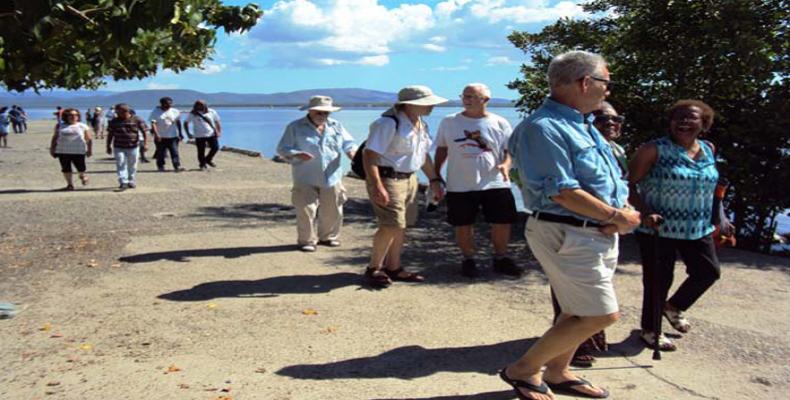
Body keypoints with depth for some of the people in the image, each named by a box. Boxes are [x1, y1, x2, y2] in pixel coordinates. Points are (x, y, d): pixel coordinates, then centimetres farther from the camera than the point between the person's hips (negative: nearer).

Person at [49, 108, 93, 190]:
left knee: (81, 168, -4)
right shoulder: (60, 126, 9)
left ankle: (82, 176, 30)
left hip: (78, 152, -2)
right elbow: (55, 138, 13)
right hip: (63, 151, 2)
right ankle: (70, 185, 12)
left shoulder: (83, 127, 5)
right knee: (66, 169, 0)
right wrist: (52, 149, 9)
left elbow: (89, 140, 5)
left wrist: (89, 150, -3)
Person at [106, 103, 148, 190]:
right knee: (121, 165, -9)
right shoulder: (114, 121, 3)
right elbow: (110, 134, 10)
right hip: (119, 147, 1)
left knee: (132, 166, 8)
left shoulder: (137, 120, -4)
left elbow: (145, 131, -2)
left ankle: (131, 182, 23)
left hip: (133, 147, -1)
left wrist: (145, 143, -10)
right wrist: (108, 146, 9)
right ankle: (123, 182, -12)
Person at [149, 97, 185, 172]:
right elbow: (153, 123, -12)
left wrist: (180, 133, 15)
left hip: (173, 136, 2)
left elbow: (178, 122, 15)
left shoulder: (175, 112, 5)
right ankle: (160, 166, 17)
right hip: (160, 137, -2)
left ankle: (177, 166, -7)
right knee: (161, 153, 5)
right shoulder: (155, 112, -5)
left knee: (175, 152, -5)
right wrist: (156, 135, -23)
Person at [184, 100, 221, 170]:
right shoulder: (192, 114, -2)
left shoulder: (212, 112, 1)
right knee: (201, 151, 1)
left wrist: (219, 132, -2)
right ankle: (202, 165, 18)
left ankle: (208, 160, 21)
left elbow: (217, 122, 7)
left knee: (215, 147, -3)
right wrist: (188, 133, -2)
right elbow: (186, 123, 6)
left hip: (212, 134, 2)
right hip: (199, 136, -1)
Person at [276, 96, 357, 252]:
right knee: (306, 211, -6)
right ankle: (307, 240, 10)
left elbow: (348, 143, 9)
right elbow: (282, 149, -4)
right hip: (306, 179, -3)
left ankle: (328, 237, 29)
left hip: (332, 177, 3)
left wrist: (353, 155, -14)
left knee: (333, 211, 10)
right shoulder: (295, 127, -2)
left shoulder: (336, 126, 9)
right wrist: (297, 155, -24)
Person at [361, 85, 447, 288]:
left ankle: (393, 268, 24)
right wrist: (377, 187, -29)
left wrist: (434, 180, 19)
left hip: (409, 179, 9)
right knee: (392, 225, -13)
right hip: (387, 178, -9)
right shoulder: (388, 123, -18)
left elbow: (423, 155, 22)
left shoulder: (421, 125, 11)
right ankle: (373, 269, 2)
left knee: (401, 225, 12)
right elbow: (369, 155, -22)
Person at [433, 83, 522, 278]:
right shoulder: (449, 122, 4)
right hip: (460, 186, 0)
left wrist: (505, 164, -15)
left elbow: (510, 150, 5)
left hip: (495, 184, 0)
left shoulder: (500, 123, 2)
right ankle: (468, 260, 24)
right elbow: (441, 150, 11)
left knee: (502, 223, 5)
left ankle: (500, 258, 25)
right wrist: (435, 174, 8)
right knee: (463, 225, 5)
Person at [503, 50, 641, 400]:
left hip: (599, 233, 10)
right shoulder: (544, 128, -18)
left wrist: (623, 212, -4)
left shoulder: (584, 126, 15)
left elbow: (611, 180, 17)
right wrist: (618, 217, -15)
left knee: (579, 312, 18)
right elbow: (562, 192, -24)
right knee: (601, 315, -7)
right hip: (567, 235, -10)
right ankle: (522, 370, 5)